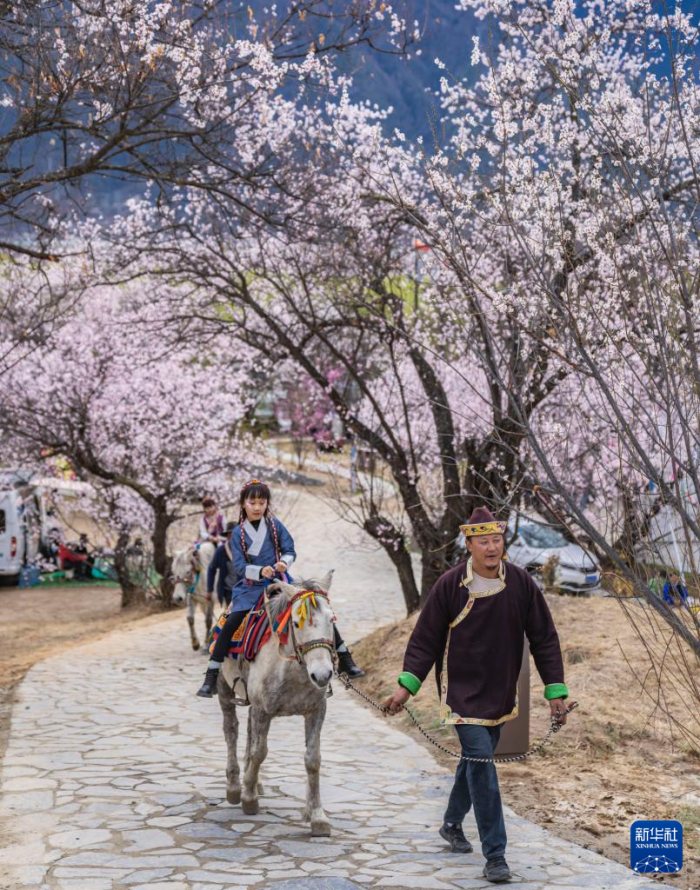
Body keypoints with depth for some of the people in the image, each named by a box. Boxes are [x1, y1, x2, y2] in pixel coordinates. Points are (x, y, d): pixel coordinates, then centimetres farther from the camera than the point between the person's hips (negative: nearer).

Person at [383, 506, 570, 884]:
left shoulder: (521, 583, -7)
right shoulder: (449, 585, -13)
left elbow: (544, 639, -1)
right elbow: (425, 639, -7)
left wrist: (556, 690, -4)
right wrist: (407, 685, -14)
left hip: (500, 694, 4)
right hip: (462, 693, -4)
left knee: (476, 761, 20)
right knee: (482, 766, -12)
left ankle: (453, 823, 44)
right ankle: (495, 855, -6)